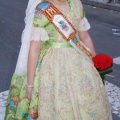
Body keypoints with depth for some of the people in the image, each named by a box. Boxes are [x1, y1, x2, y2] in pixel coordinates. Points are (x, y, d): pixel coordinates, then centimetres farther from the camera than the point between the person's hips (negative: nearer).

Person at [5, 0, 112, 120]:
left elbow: (85, 37, 12)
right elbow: (33, 49, -16)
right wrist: (30, 83, -15)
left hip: (77, 59, 6)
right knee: (55, 104, 3)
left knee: (88, 96, 14)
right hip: (52, 64, -5)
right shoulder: (41, 11, -15)